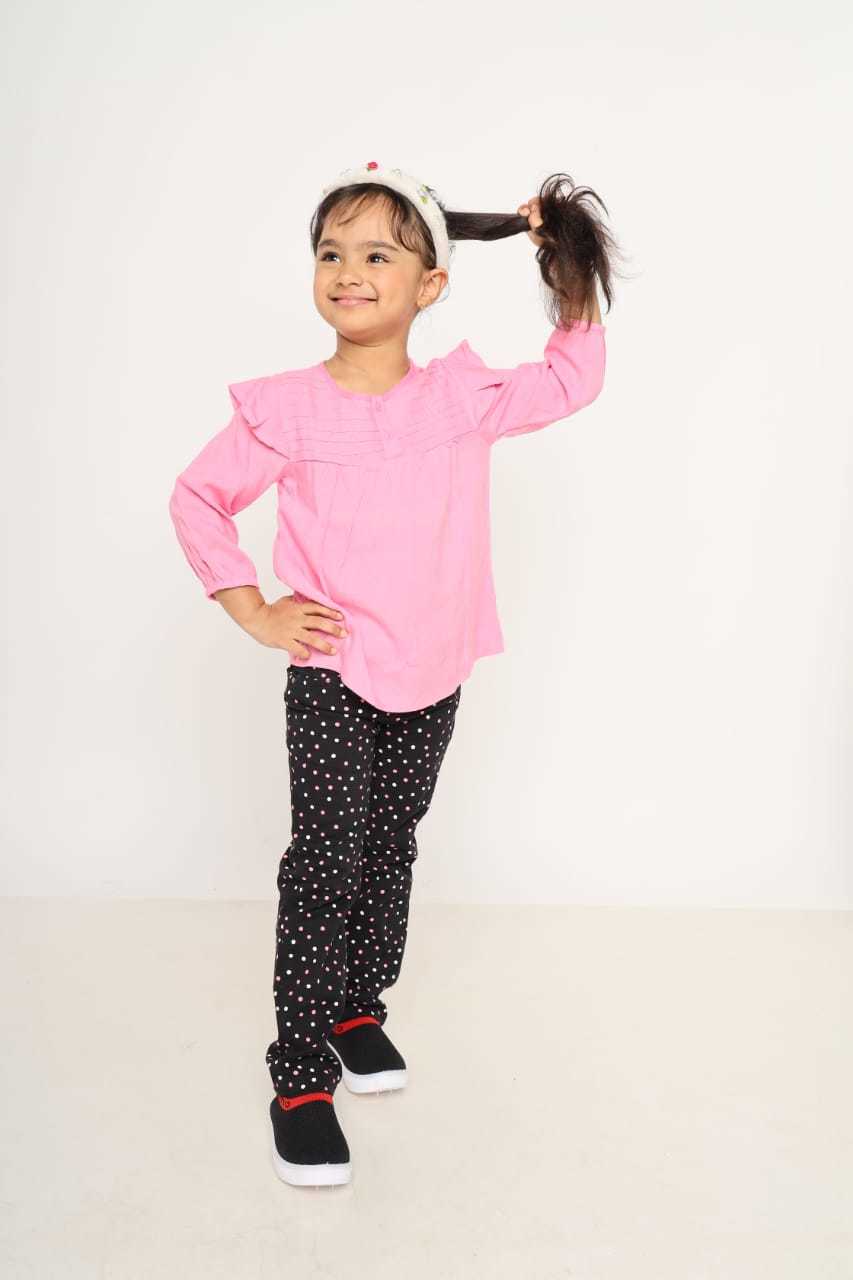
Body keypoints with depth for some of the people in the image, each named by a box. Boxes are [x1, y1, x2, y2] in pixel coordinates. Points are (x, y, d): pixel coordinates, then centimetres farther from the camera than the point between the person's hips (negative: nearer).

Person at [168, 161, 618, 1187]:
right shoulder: (286, 409, -8)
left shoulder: (464, 398, 0)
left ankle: (359, 1006, 36)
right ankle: (301, 1074, 8)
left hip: (433, 679, 4)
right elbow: (197, 498, 0)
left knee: (390, 848, 16)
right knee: (327, 860, -4)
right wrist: (254, 611, -6)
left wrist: (565, 260, 5)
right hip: (331, 679, -3)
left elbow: (573, 380, 11)